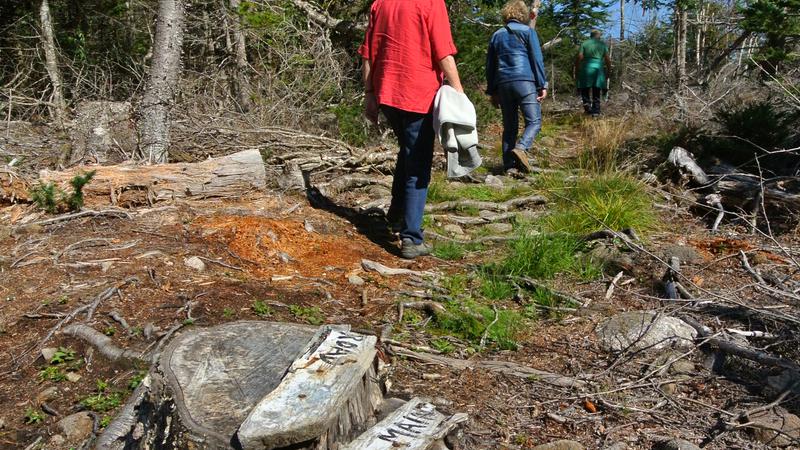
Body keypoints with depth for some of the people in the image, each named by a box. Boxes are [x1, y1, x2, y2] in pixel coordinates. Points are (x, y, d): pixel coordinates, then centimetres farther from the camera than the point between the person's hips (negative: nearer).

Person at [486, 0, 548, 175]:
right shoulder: (528, 31, 5)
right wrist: (542, 85, 0)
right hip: (525, 82, -4)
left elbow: (490, 65, 18)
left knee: (509, 126, 9)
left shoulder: (497, 35, 17)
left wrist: (492, 91, 21)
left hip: (503, 84, 4)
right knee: (534, 121, -3)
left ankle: (509, 165, 3)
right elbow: (537, 60, -2)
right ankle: (521, 148, -29)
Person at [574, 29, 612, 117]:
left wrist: (576, 70, 1)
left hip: (586, 68, -2)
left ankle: (587, 105, -13)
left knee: (584, 89, 9)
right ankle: (596, 111, 7)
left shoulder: (585, 43, 4)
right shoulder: (603, 44, 8)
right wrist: (609, 70, 12)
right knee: (596, 92, 8)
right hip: (598, 69, 2)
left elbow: (579, 57, -5)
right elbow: (607, 59, 2)